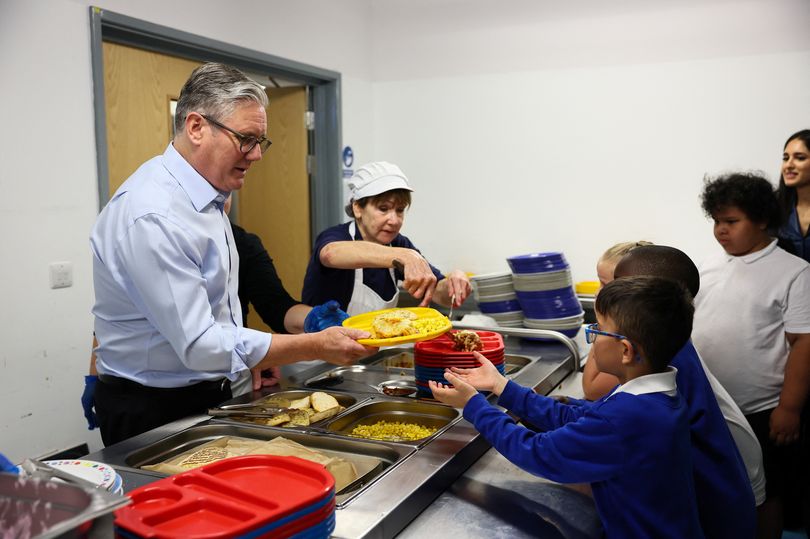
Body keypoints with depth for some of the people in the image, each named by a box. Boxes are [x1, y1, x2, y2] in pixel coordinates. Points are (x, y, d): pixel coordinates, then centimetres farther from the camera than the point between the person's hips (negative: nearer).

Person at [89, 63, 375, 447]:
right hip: (153, 411, -9)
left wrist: (257, 357, 7)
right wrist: (316, 346, -25)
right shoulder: (152, 217, -26)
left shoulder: (206, 197, 5)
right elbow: (198, 345, -27)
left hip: (207, 396, 9)